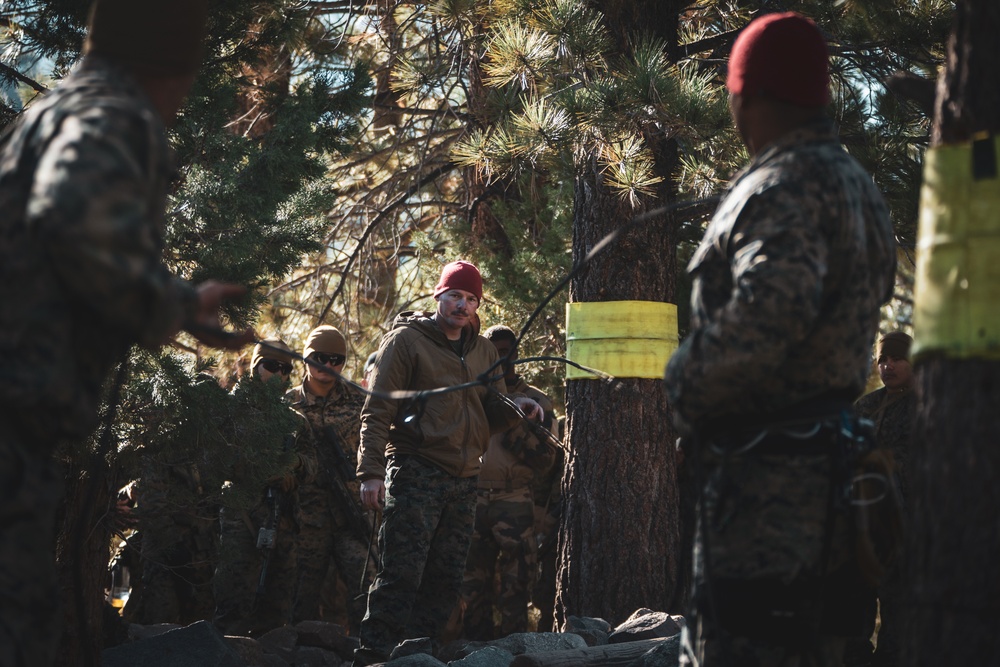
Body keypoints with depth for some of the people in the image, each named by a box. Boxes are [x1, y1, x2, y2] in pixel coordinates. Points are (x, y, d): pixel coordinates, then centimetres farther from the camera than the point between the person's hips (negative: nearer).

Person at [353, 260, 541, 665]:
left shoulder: (484, 352, 18)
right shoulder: (406, 340, 0)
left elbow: (491, 415, 20)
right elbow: (378, 411, -5)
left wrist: (514, 408, -4)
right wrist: (371, 471, -14)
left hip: (464, 480, 6)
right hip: (416, 473, -6)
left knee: (447, 578, 6)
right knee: (402, 572, -12)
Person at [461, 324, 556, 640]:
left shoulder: (535, 400, 9)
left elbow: (545, 457, -1)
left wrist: (514, 425, -12)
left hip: (513, 504, -2)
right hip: (472, 501, 2)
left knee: (515, 584, -4)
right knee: (472, 582, 4)